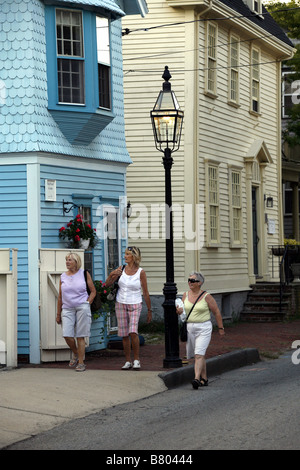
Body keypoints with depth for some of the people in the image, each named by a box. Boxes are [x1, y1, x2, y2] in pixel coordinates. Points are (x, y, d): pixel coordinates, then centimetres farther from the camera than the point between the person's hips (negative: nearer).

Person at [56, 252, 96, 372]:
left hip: (82, 308, -2)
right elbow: (60, 297, 15)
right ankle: (75, 354, 19)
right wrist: (58, 314, 14)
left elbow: (93, 291, 10)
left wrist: (87, 303, -4)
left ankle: (81, 362, 6)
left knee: (80, 336, -2)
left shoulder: (84, 274, 4)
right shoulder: (63, 276, 11)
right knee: (67, 335, -10)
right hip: (67, 308, 2)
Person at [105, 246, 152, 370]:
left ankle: (136, 360, -6)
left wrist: (149, 310, -1)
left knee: (133, 332, -20)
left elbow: (146, 293, -3)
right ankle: (128, 361, 14)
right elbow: (107, 285, 5)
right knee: (124, 334, 4)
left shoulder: (141, 272, -7)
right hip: (121, 304, 4)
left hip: (135, 305, -4)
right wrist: (112, 275, -15)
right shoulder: (121, 269, 2)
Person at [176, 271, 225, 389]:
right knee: (199, 355, 13)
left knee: (199, 354, -17)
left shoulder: (206, 296, -7)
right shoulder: (186, 295, 7)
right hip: (189, 328, 5)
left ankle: (197, 379, -26)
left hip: (203, 329, -5)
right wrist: (179, 311, -8)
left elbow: (216, 312, -1)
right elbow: (183, 309, 16)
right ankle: (204, 379, 25)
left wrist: (221, 328, 1)